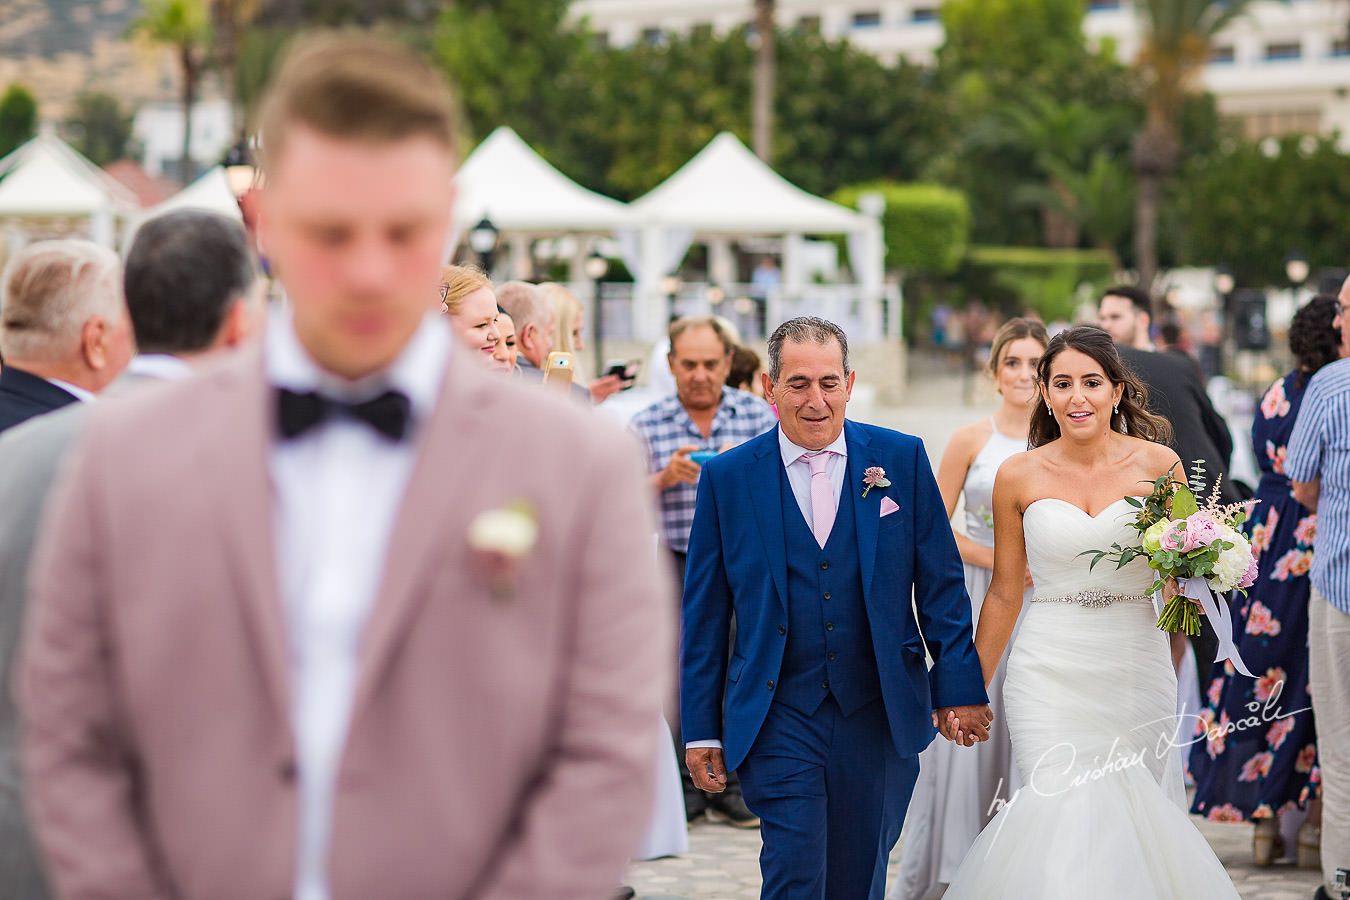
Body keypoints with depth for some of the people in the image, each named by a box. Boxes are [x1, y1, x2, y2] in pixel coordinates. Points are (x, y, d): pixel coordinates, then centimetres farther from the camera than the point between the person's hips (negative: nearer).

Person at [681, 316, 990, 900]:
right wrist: (701, 728, 1)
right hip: (778, 718, -1)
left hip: (879, 716, 2)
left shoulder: (901, 459, 1)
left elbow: (940, 583, 5)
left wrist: (959, 687, 0)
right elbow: (704, 613, 3)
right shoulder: (727, 477, 0)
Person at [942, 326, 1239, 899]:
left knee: (1132, 821, 3)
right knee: (1064, 814, -12)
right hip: (1051, 673, -1)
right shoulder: (1019, 476, 1)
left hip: (1138, 670, 1)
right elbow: (1004, 593, 9)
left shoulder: (1157, 463, 0)